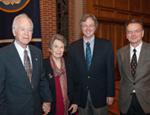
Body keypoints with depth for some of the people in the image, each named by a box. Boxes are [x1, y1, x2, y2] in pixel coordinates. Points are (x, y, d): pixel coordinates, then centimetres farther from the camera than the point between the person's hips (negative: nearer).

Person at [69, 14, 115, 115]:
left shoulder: (106, 44, -3)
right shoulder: (73, 46, 1)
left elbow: (110, 71, -3)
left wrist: (111, 94, -5)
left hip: (100, 95, -1)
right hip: (80, 95, 1)